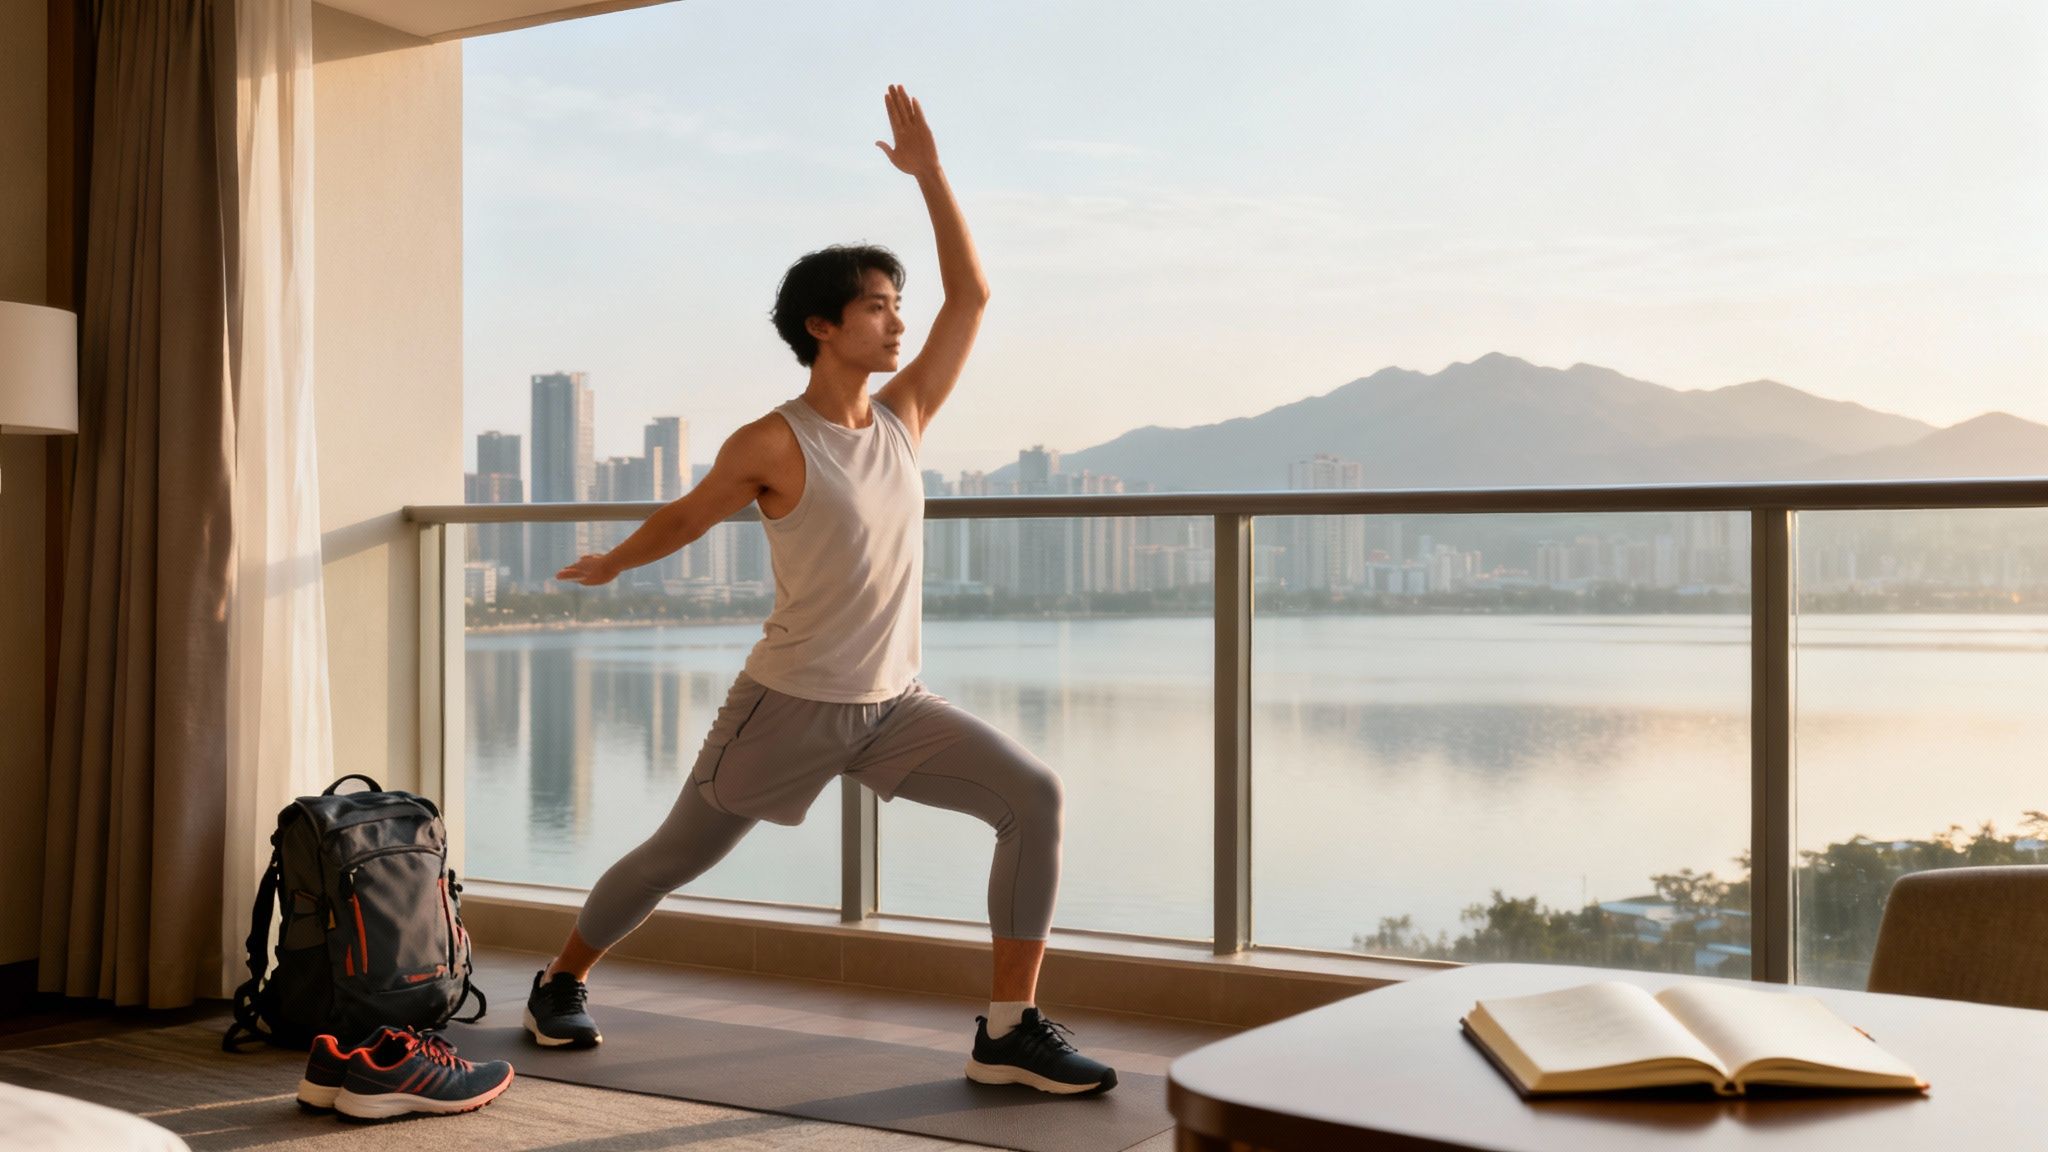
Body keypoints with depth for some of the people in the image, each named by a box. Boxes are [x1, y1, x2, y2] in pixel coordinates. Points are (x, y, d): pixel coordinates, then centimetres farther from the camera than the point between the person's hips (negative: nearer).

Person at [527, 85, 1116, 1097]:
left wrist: (928, 173, 0)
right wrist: (609, 566, 20)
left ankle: (1009, 1031, -10)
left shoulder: (904, 416, 3)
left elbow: (971, 297, 4)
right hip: (789, 704, -5)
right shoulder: (772, 444, -14)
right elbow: (684, 518, 5)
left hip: (894, 705, 5)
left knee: (1033, 797, -14)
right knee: (675, 856, 11)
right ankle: (559, 982, 38)